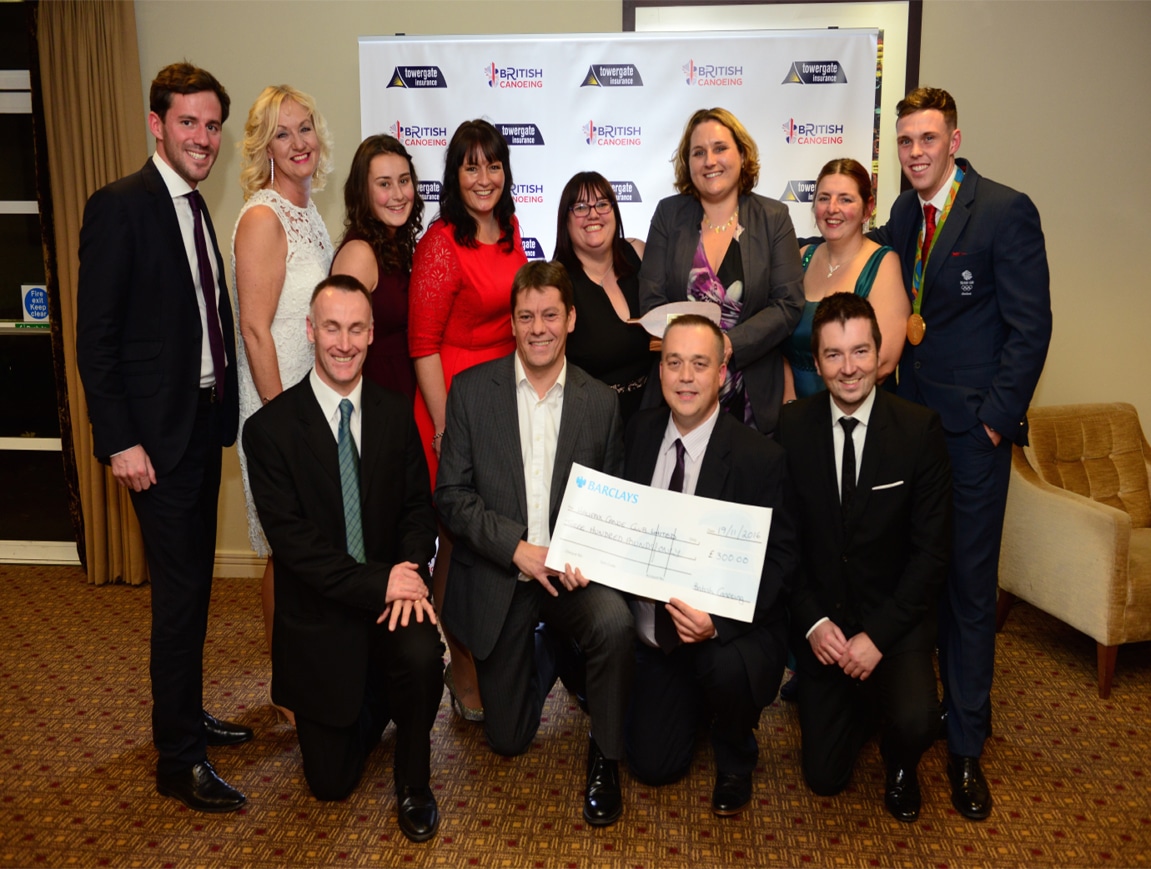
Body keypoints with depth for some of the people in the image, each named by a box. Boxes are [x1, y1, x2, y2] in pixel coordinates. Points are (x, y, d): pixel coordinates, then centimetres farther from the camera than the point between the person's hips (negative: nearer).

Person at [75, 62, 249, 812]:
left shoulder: (196, 209, 12)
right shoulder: (120, 207, -12)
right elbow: (95, 337, -14)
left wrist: (222, 405, 7)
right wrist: (121, 440, -18)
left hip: (204, 420, 8)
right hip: (157, 433, -8)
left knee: (194, 582, 16)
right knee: (179, 590, -3)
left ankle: (187, 717, 33)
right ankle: (178, 760, 11)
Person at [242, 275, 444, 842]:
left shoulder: (396, 415, 0)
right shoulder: (270, 428, -11)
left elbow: (418, 507, 1)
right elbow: (291, 539, -16)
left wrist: (410, 572, -19)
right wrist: (378, 583, -24)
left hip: (391, 593, 2)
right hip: (320, 614, -1)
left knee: (422, 657, -33)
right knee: (331, 781, 2)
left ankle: (413, 785, -3)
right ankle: (372, 704, 37)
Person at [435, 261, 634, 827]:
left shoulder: (600, 402, 1)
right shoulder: (471, 389, -3)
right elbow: (452, 495, -6)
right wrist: (517, 547, -20)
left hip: (570, 573, 0)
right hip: (497, 578, 0)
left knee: (614, 621, -34)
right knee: (508, 738, 6)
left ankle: (604, 758, -7)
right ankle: (544, 655, 39)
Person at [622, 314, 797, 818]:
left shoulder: (760, 458, -17)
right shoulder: (640, 432, -2)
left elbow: (780, 558, -16)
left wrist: (718, 620, -30)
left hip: (734, 632, -4)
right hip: (655, 633, 4)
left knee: (727, 666, -38)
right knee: (652, 766, 3)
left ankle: (735, 761, -2)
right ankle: (697, 702, 37)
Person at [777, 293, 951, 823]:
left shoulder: (920, 430, -12)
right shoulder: (792, 427, -8)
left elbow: (932, 550, -11)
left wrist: (879, 634, -18)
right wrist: (812, 621, -12)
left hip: (895, 619, -1)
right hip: (822, 618, 2)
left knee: (915, 724, -28)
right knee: (824, 778, 6)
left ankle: (900, 768, 10)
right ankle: (864, 702, 38)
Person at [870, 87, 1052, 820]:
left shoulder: (1006, 211, -8)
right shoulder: (904, 214, 12)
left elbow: (1029, 326, -10)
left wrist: (996, 418, -13)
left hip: (972, 427, -5)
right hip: (906, 416, 5)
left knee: (968, 581, 1)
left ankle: (966, 743, 14)